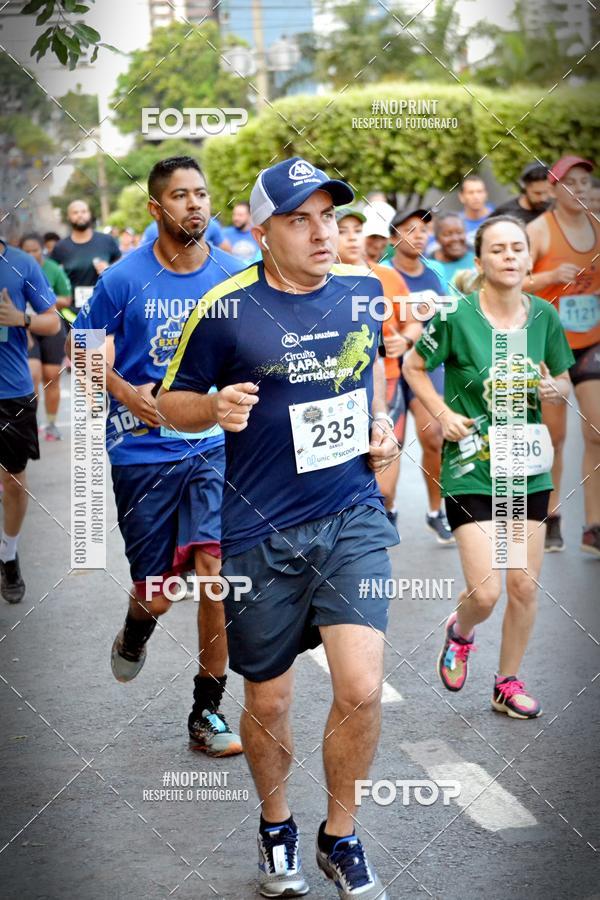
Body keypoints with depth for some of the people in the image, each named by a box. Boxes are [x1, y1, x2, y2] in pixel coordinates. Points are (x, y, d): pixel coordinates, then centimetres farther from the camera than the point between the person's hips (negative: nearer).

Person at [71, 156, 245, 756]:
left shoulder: (233, 276, 2)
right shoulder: (124, 279, -5)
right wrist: (127, 394, -15)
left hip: (215, 446, 1)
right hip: (142, 453, -1)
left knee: (216, 568, -17)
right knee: (156, 597, 4)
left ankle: (207, 713, -1)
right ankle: (134, 634, 44)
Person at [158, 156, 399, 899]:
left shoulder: (364, 291, 4)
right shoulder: (226, 307, -9)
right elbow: (171, 401, 1)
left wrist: (381, 427, 7)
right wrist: (217, 407, -20)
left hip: (352, 517, 2)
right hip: (261, 532, -2)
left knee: (361, 689, -10)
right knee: (267, 703, 10)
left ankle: (340, 837, 15)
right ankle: (275, 828, 38)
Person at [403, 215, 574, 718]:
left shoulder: (545, 316, 0)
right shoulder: (456, 316, -11)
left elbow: (564, 385, 13)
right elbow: (414, 366, 2)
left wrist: (555, 389, -9)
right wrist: (444, 414, -9)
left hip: (528, 466, 4)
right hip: (472, 467, -4)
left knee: (525, 585, 6)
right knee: (485, 592, -9)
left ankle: (509, 683, 26)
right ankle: (459, 633, 28)